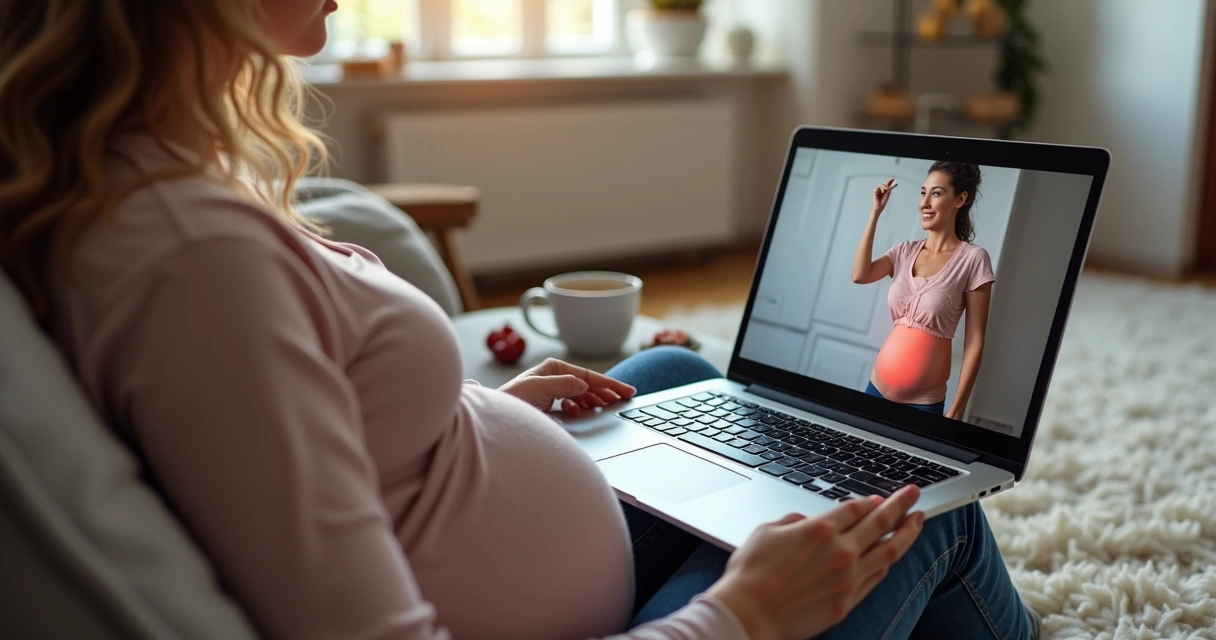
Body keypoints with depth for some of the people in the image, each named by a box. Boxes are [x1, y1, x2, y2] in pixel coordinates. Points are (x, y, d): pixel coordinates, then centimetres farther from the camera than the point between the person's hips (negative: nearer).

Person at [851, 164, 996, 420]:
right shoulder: (906, 250, 6)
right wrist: (876, 212, -8)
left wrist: (956, 410, -11)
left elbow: (974, 341, -9)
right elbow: (860, 275, -11)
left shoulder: (973, 259, -8)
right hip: (878, 387, 4)